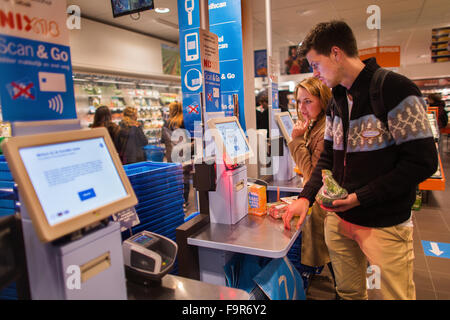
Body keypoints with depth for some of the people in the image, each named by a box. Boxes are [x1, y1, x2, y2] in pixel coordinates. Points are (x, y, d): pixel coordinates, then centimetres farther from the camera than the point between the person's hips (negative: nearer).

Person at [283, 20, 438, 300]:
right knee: (348, 292, 19)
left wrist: (360, 198, -20)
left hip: (385, 224, -6)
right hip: (339, 217, 6)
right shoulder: (336, 101, 8)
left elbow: (422, 162, -17)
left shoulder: (396, 90, -14)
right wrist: (306, 197, -2)